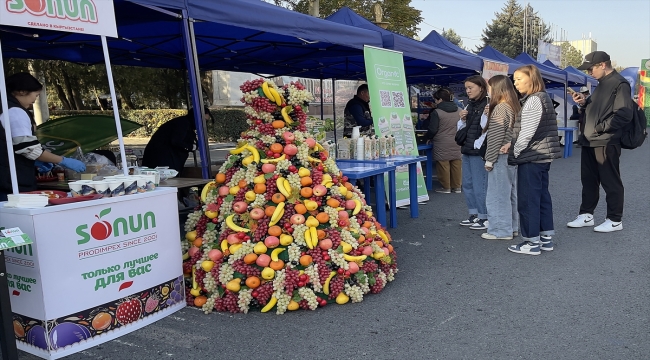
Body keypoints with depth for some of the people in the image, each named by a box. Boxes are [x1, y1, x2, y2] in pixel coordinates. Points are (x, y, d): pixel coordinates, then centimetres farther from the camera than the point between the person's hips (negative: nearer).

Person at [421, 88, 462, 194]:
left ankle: (446, 187, 9)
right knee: (456, 165, 10)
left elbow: (432, 130, -10)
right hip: (457, 144, 5)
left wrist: (427, 138, 8)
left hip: (442, 144, -5)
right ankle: (457, 186, 18)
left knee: (443, 165, 3)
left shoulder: (436, 112, -11)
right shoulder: (459, 111, 6)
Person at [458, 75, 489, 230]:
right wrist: (462, 119, 4)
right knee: (467, 185, 14)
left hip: (479, 152, -9)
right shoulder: (469, 105, 14)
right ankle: (474, 215, 26)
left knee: (480, 186, -3)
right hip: (467, 151, 9)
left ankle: (485, 217, 9)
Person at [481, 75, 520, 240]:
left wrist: (489, 159, -14)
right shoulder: (515, 107, 11)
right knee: (512, 193, 14)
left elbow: (495, 137, -18)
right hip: (513, 156, 9)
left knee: (498, 194, -2)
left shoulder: (500, 109, -15)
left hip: (501, 157, -9)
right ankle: (513, 226, 23)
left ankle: (501, 230, 3)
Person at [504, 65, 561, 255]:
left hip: (531, 157, -10)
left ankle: (532, 242, 3)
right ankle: (546, 238, 21)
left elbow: (527, 133, -20)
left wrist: (514, 151, -7)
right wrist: (513, 145, 7)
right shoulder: (542, 98, 16)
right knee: (542, 196, 14)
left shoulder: (533, 101, -16)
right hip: (542, 156, 10)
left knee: (528, 199, -3)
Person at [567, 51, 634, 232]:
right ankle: (586, 215, 24)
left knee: (611, 182, 1)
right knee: (588, 180, 14)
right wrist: (584, 103, 7)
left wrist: (600, 128, -17)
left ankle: (615, 220, 11)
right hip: (589, 142, 9)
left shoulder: (620, 84, -12)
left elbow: (624, 115, -19)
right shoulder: (602, 84, 17)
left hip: (606, 143, -9)